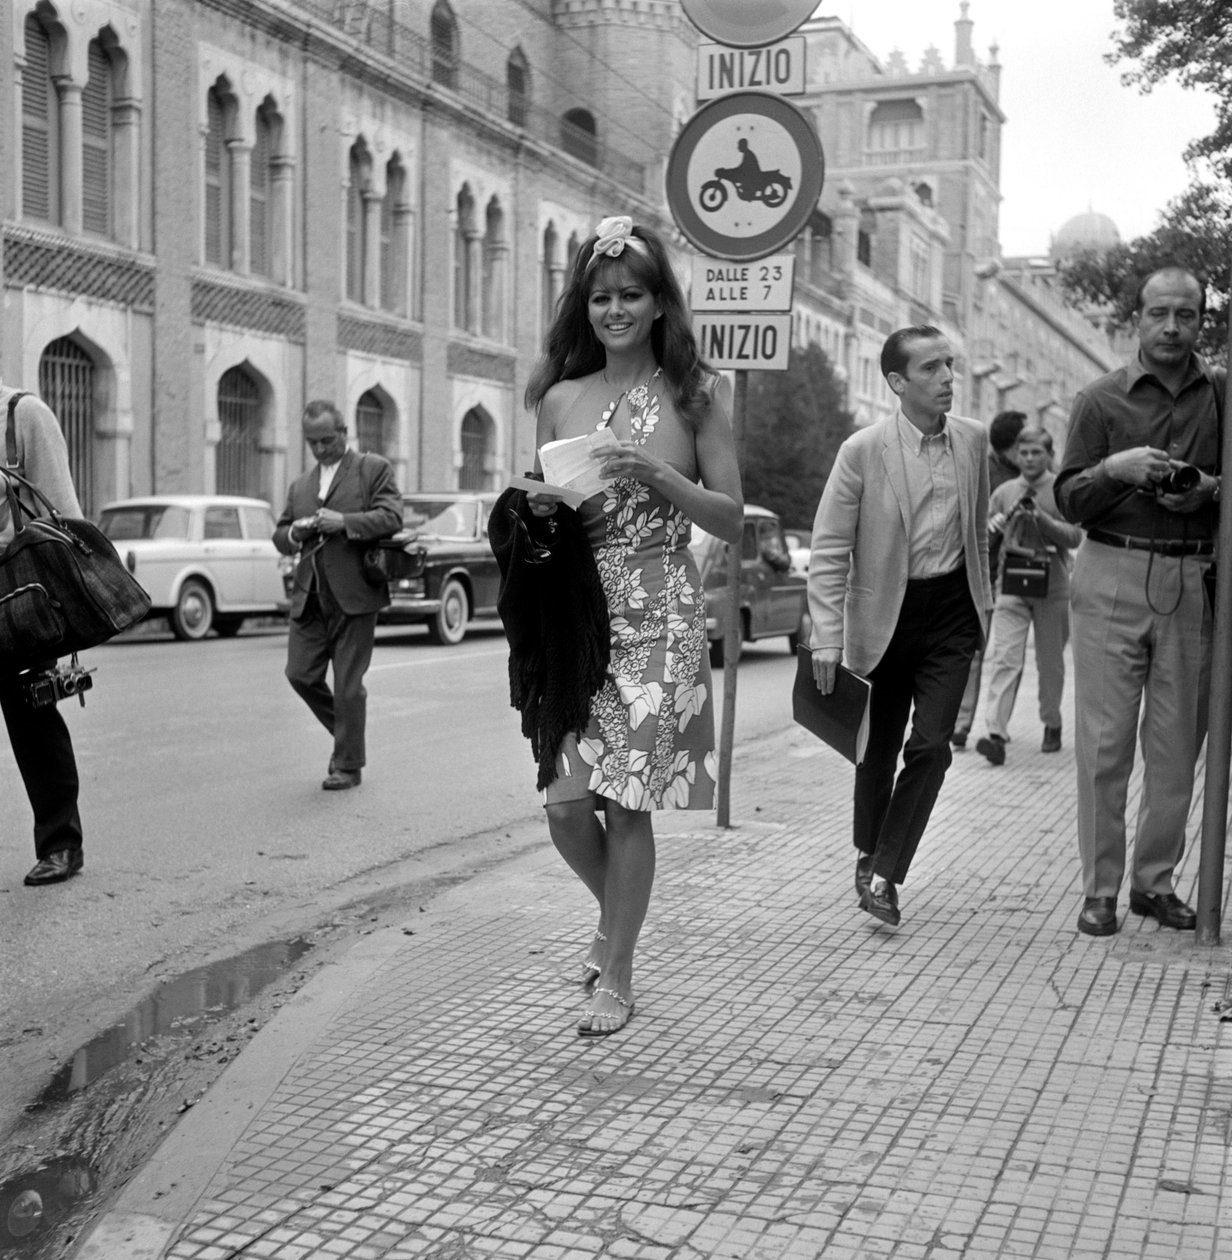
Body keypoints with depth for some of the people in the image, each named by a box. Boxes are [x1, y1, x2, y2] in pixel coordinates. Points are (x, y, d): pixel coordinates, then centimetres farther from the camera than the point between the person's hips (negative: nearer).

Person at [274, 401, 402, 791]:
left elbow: (392, 517, -9)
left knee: (348, 685, -2)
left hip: (353, 596, -5)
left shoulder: (374, 469, 3)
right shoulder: (300, 486, 20)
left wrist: (344, 521, -19)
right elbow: (280, 537, 21)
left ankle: (348, 765, 11)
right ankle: (347, 734, 25)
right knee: (300, 673, 1)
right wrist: (295, 533, -2)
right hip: (309, 598, 6)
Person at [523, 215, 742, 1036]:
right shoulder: (560, 399, 9)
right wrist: (540, 508, -7)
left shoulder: (696, 393, 0)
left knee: (629, 804, -2)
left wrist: (655, 472, -15)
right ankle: (615, 913, 34)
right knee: (566, 804, 1)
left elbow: (732, 521, -1)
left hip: (658, 619, -3)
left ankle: (617, 975, 15)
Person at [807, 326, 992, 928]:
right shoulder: (862, 451, -13)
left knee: (930, 746, -8)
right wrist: (827, 638, -15)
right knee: (879, 749, 10)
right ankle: (868, 853, 35)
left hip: (952, 612, 2)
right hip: (886, 613, -2)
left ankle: (883, 874, 3)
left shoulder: (973, 439, 0)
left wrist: (983, 601, 16)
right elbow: (828, 550, -11)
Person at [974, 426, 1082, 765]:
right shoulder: (1003, 492, 9)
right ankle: (996, 733, -15)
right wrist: (993, 527, -9)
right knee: (1004, 658, -10)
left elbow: (1074, 537, -6)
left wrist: (1041, 518, -19)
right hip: (1011, 585, 1)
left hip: (1052, 587, -1)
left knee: (1051, 661, 9)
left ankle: (1052, 724, 26)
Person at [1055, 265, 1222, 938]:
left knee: (1177, 744, 5)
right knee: (1104, 742, -3)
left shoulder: (1221, 396, 9)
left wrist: (1210, 493, -8)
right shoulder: (1099, 399, 5)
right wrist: (1113, 469, -16)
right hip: (1113, 577, -2)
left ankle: (1155, 880, 18)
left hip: (1192, 584, 2)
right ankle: (1099, 886, 6)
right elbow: (1068, 500, 3)